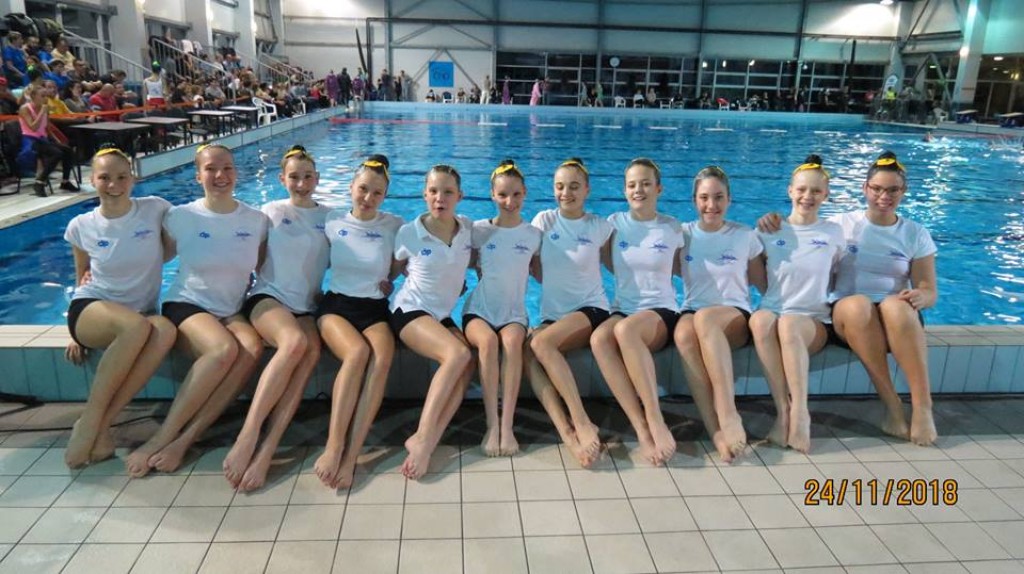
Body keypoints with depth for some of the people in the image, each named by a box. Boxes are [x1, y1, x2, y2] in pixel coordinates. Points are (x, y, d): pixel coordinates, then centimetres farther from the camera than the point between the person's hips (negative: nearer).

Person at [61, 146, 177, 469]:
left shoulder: (155, 210, -2)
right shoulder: (81, 227, 2)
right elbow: (82, 280, 16)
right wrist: (78, 333, 11)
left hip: (139, 317, 1)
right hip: (90, 309, -1)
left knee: (166, 330, -38)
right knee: (137, 325, -39)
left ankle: (100, 423, -31)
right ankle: (90, 422, -26)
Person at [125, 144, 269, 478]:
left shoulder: (257, 220, 5)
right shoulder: (180, 217, -1)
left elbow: (263, 269, 16)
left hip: (232, 312, 3)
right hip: (186, 306, -3)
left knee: (252, 347, -34)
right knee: (224, 349, -36)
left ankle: (183, 440, -30)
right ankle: (162, 437, -24)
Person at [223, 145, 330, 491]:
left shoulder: (329, 217, 15)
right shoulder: (271, 212, 11)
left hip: (305, 306, 2)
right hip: (267, 297, -2)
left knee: (312, 351, -34)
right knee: (295, 341, -37)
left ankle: (266, 451, -41)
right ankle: (248, 436, -39)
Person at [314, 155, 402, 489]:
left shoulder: (394, 226, 5)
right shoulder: (333, 221, 6)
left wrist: (389, 282, 4)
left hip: (375, 309, 0)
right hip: (335, 304, 0)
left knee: (382, 358, -33)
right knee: (358, 351, -34)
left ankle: (351, 456, -35)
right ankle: (334, 447, -32)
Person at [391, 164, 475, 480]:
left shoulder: (469, 230, 1)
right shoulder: (409, 233, -8)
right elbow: (395, 268, 11)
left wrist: (454, 280, 10)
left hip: (443, 315, 5)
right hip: (410, 310, -4)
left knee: (466, 366, -26)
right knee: (458, 353, -32)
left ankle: (425, 441, -31)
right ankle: (423, 438, -32)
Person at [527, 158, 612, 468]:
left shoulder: (600, 227, 2)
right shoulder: (544, 220, 7)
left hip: (591, 309, -3)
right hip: (552, 314, 3)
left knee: (541, 342, -32)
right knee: (526, 352, -30)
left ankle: (582, 423, -30)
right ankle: (568, 433, -40)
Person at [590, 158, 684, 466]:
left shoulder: (673, 228, 7)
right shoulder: (615, 223, 9)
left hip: (661, 311, -2)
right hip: (623, 310, 2)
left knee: (626, 328, -38)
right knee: (599, 338, -35)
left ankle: (655, 419, -35)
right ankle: (642, 428, -36)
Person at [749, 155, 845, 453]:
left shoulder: (834, 233, 9)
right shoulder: (770, 231, 8)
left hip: (813, 319, -1)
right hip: (773, 312, 1)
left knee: (789, 324, -38)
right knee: (761, 319, -38)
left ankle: (800, 412, -33)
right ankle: (783, 410, -34)